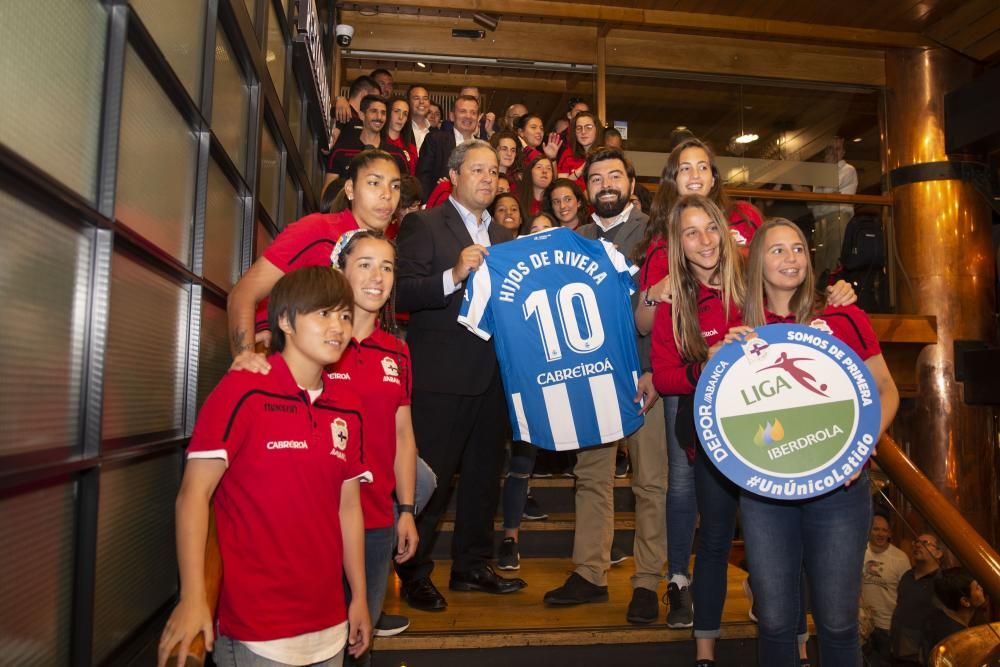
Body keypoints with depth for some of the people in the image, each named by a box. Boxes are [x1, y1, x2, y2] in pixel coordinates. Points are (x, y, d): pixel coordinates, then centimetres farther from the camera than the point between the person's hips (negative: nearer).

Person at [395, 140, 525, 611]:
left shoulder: (502, 237, 17)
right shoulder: (423, 225, -3)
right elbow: (403, 294, -14)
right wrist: (455, 275, -26)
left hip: (492, 373, 7)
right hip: (442, 374, -6)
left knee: (484, 473, 15)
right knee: (430, 475, 1)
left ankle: (472, 567, 31)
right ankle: (414, 574, 20)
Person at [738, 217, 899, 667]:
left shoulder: (845, 318, -3)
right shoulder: (742, 333, 2)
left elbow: (885, 389, 3)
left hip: (838, 489, -1)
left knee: (837, 621, 9)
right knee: (773, 620, 11)